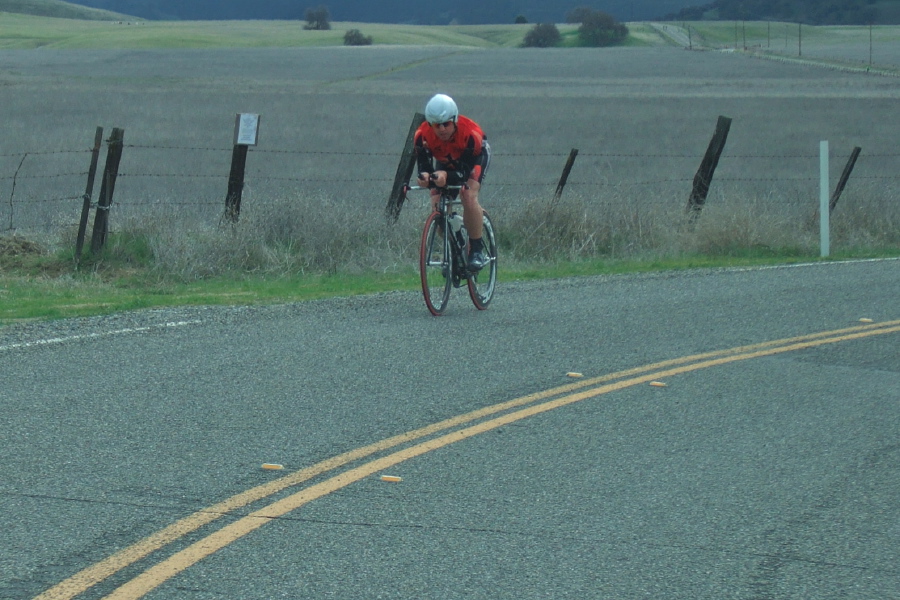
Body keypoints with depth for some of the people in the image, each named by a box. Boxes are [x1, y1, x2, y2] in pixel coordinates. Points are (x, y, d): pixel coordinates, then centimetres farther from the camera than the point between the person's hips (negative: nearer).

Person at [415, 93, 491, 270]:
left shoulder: (470, 133, -40)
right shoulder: (423, 135, -33)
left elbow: (465, 172, -38)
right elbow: (424, 166, -29)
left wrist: (446, 176, -59)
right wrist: (425, 176, -54)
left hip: (475, 158, -3)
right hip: (444, 161, 3)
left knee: (469, 196, -27)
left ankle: (477, 250, -16)